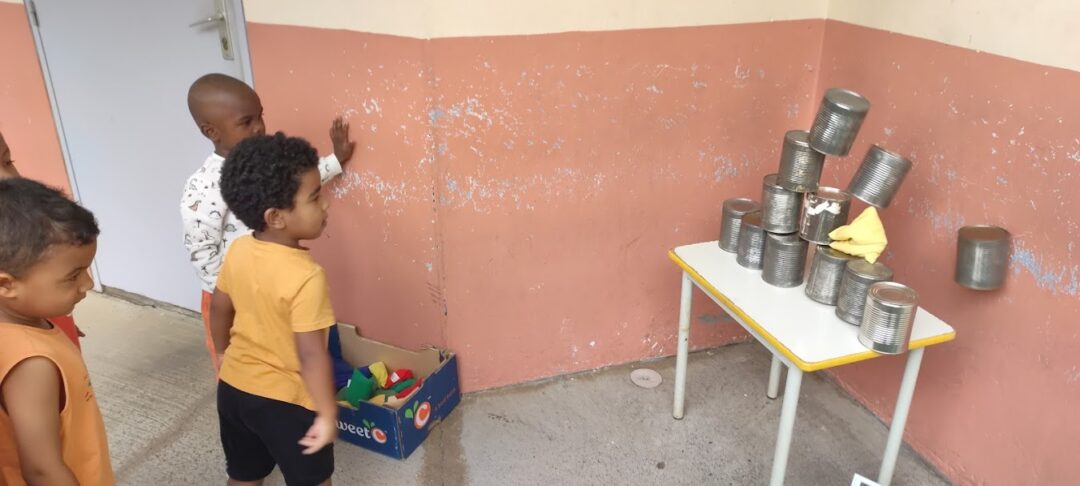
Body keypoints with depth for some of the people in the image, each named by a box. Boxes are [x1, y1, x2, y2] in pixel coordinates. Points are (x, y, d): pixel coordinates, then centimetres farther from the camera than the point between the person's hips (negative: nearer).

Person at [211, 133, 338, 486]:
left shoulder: (238, 251, -7)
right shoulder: (306, 276, -29)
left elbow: (219, 310, 7)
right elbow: (311, 355, -28)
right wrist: (327, 413, -19)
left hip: (233, 386, 6)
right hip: (285, 400, -6)